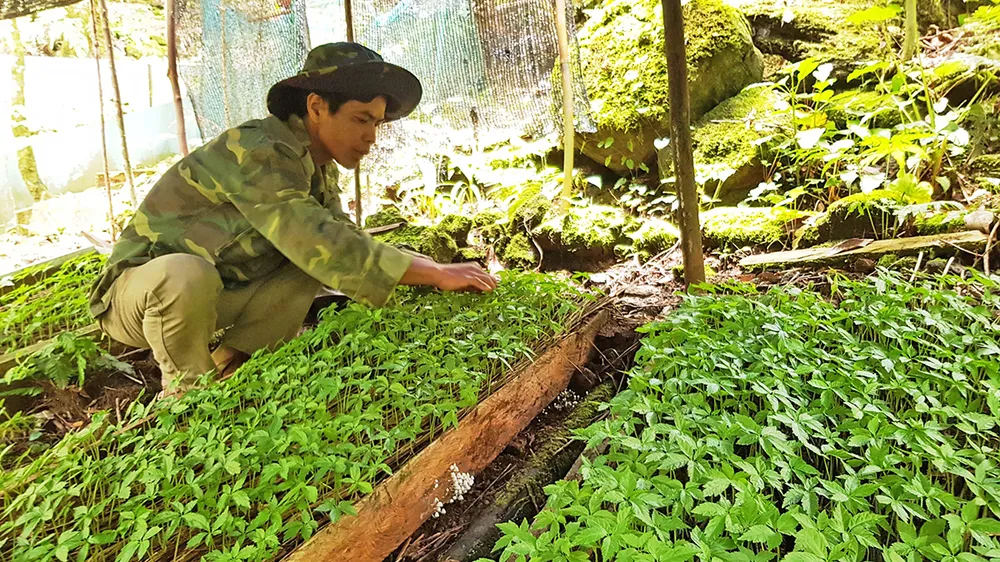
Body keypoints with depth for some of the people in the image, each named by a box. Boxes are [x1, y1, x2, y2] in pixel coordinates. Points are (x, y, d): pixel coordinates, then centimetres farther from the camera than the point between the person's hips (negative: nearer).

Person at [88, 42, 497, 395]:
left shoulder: (316, 168, 1)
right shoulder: (257, 152, -27)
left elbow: (347, 241, -1)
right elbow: (320, 244, -36)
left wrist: (436, 272, -14)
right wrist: (436, 274, -33)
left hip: (213, 297, 7)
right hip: (136, 290, -7)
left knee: (313, 270, -10)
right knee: (185, 273, -39)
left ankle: (224, 370, -3)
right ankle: (186, 392, -12)